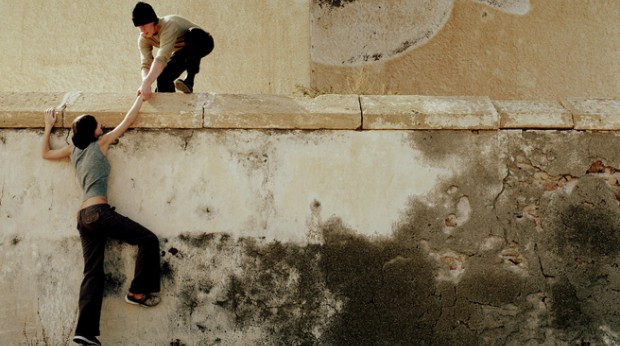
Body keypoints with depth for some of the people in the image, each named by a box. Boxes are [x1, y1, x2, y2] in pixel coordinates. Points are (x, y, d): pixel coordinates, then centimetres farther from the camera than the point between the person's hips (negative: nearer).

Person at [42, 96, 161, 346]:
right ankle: (137, 292, 2)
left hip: (84, 217, 8)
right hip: (99, 212, -8)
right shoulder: (100, 143, 2)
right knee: (148, 240, -2)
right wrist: (141, 97, 18)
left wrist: (48, 127, 38)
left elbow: (45, 154, 35)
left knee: (92, 273, 3)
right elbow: (127, 122, 7)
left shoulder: (73, 149, 19)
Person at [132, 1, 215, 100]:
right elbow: (145, 64, -22)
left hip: (202, 43, -7)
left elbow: (162, 58, -49)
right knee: (163, 77, -13)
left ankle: (189, 81, -35)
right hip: (183, 51, 7)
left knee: (193, 33, -39)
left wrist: (147, 84, -56)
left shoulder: (169, 26, -38)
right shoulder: (143, 39, -14)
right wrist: (145, 83, -44)